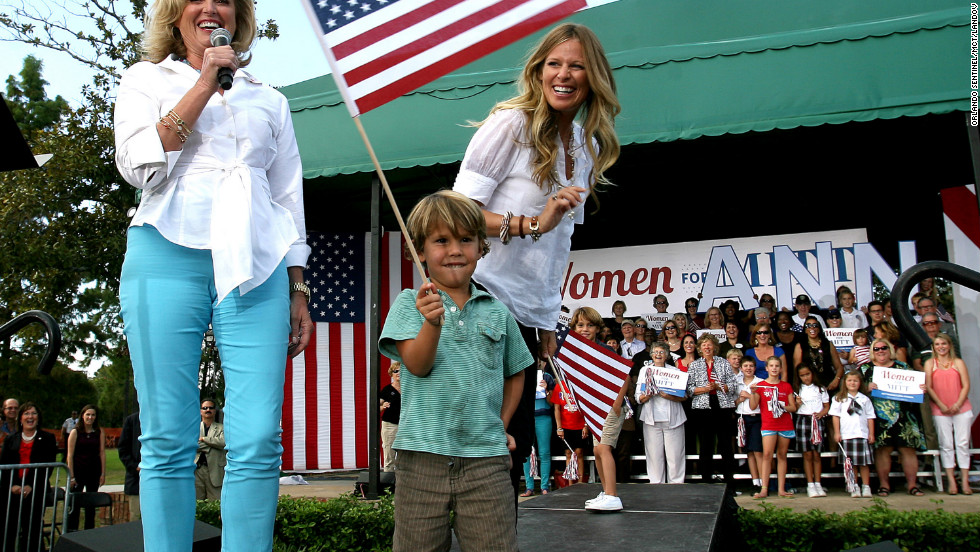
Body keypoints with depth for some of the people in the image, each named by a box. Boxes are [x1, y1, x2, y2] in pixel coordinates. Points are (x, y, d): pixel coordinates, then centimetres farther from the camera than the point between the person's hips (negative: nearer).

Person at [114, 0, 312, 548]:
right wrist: (205, 84, -2)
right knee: (168, 441, -3)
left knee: (259, 439, -9)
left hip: (254, 264, 2)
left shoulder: (269, 100, 23)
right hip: (169, 255, -1)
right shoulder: (146, 79, 18)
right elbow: (142, 165, 0)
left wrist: (299, 293, 12)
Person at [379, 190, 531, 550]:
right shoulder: (410, 302, 4)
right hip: (423, 453, -1)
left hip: (486, 456, 2)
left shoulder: (497, 312, 10)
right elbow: (417, 365, -10)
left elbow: (515, 373, 23)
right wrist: (432, 322, -26)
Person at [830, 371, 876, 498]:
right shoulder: (840, 399, 6)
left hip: (863, 435, 1)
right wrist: (837, 432, -2)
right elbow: (836, 416, 4)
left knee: (864, 463, 2)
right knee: (851, 463, 2)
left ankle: (866, 487, 10)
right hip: (846, 435, -1)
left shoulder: (865, 399, 9)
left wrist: (871, 434, 5)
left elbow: (870, 417, 10)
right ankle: (855, 487, 9)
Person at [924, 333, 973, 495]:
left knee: (963, 443, -1)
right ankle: (951, 481, 2)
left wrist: (957, 405, -9)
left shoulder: (958, 362, 9)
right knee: (946, 445, -1)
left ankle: (965, 481, 1)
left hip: (961, 408, 0)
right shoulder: (930, 363, 8)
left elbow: (966, 386, 3)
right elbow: (928, 387, 1)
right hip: (940, 410, 0)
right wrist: (941, 405, -8)